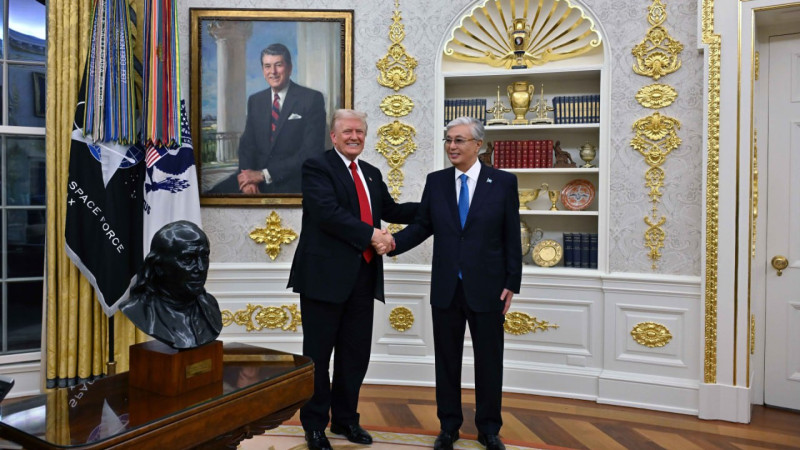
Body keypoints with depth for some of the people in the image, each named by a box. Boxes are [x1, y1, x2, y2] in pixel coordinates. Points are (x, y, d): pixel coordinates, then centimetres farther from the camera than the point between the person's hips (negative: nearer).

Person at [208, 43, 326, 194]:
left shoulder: (312, 99, -4)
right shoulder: (255, 101, 13)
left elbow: (312, 151, -12)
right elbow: (247, 143, 10)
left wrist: (264, 174, -14)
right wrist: (248, 176, -12)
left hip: (291, 184, -5)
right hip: (256, 176, 5)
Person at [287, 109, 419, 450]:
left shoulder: (372, 173, 16)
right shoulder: (316, 167, -6)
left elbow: (391, 210, 17)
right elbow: (328, 212, -20)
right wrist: (372, 235, -21)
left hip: (363, 276, 6)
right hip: (326, 275, -6)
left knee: (356, 353, 14)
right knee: (318, 353, 7)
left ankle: (346, 419, 31)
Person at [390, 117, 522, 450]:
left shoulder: (503, 182, -3)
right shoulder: (436, 181, 4)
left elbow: (512, 237, -3)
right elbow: (422, 225, 4)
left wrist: (512, 284, -5)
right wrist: (394, 242, -14)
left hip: (487, 288, -2)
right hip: (445, 288, 2)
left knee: (489, 360, 10)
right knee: (446, 359, 12)